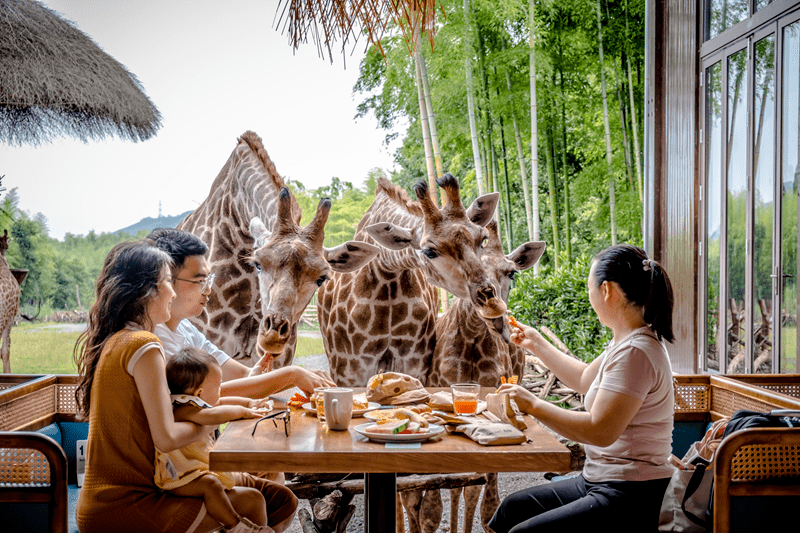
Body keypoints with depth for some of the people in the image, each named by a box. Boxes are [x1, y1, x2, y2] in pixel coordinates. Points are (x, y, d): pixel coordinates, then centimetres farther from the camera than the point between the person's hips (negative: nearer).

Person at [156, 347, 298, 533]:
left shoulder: (195, 403, 13)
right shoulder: (181, 409, -20)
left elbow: (219, 403, 31)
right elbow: (213, 416, -38)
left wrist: (249, 402, 21)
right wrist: (242, 411, -23)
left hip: (222, 474, 9)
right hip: (189, 480, -9)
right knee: (209, 484, -47)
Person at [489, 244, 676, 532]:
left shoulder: (635, 352, -23)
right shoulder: (626, 342, 10)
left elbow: (600, 431, -28)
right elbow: (585, 379, 28)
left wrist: (533, 405, -20)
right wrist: (537, 344, 32)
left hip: (632, 502, -11)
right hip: (600, 482, 11)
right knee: (514, 507, 15)